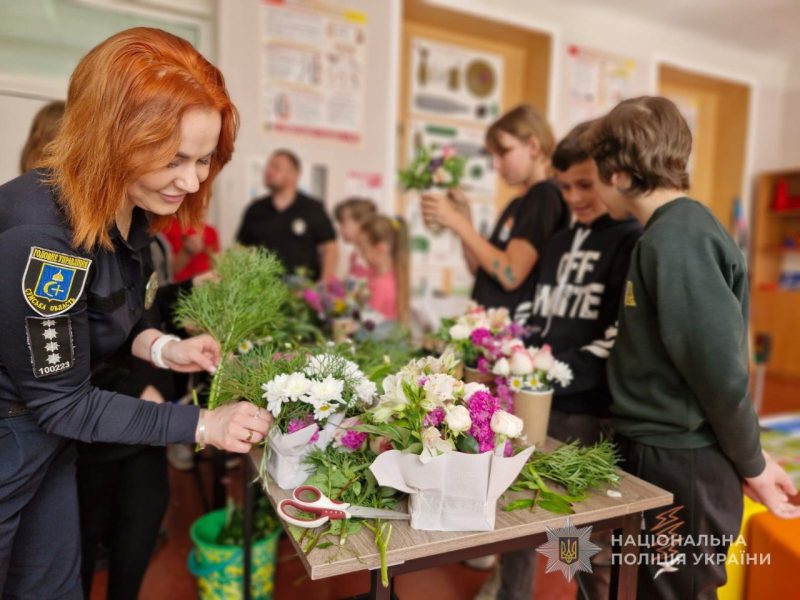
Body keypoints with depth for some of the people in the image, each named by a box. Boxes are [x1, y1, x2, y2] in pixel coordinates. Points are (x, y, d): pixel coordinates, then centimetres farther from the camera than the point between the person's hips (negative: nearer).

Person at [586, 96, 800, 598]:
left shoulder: (676, 239, -21)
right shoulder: (673, 232, 9)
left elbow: (722, 368, -22)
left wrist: (750, 463, -9)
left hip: (681, 469, -9)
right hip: (659, 457, 9)